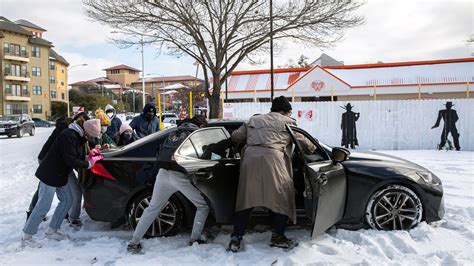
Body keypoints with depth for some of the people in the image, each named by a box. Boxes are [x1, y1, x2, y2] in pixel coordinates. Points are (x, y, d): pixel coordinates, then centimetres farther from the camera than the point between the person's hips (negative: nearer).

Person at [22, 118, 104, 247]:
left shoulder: (77, 136, 7)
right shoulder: (69, 135, -24)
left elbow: (76, 157, 13)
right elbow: (70, 161, -26)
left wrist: (89, 157, -3)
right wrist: (89, 164, -17)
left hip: (59, 175, 10)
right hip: (50, 175, -10)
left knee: (67, 200, 12)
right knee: (43, 206, -5)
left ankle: (51, 231, 23)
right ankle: (26, 237, 8)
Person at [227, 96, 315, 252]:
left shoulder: (253, 120, 28)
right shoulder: (287, 122, 18)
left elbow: (235, 136, 28)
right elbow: (303, 142, 24)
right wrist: (313, 148, 45)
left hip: (250, 159, 4)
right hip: (272, 160, -4)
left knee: (246, 199, 11)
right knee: (282, 198, 12)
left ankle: (236, 239, 10)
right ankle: (278, 237, 16)